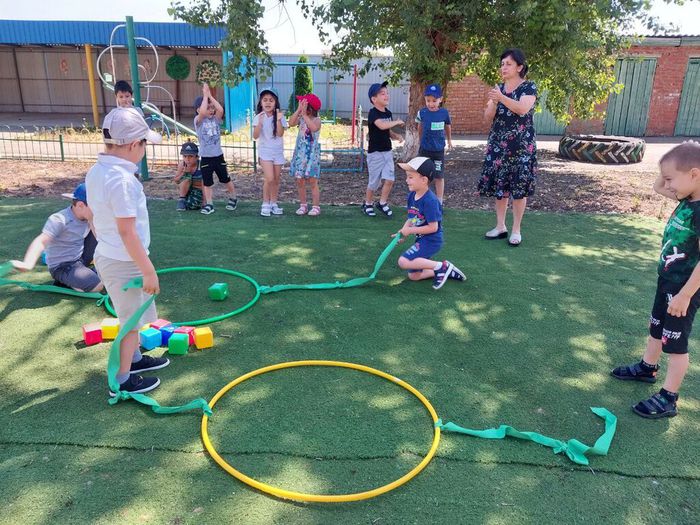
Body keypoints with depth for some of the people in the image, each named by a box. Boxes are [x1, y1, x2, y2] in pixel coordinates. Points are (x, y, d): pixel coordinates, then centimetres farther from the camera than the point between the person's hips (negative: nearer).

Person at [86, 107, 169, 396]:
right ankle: (122, 382, 21)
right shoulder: (122, 180, -26)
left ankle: (134, 358, 44)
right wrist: (149, 270, -20)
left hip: (107, 256, 9)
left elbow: (94, 218, 13)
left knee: (133, 316, 26)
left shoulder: (95, 172, 3)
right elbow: (127, 232, -26)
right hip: (124, 263, -9)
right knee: (132, 322, 7)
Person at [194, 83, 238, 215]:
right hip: (205, 158, -2)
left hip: (218, 156, 2)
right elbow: (202, 112, -28)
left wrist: (210, 95, -13)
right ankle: (209, 204, 16)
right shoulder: (198, 120, -7)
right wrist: (205, 95, -18)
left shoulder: (216, 119, 2)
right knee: (207, 182, 6)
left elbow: (220, 109, -18)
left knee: (225, 179, 14)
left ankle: (233, 198, 31)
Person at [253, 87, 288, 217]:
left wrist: (278, 120, -25)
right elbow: (255, 136, -13)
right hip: (265, 151, -2)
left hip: (278, 151, 2)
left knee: (276, 180, 8)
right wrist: (260, 122, -26)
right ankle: (265, 204, 1)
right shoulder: (258, 117, -5)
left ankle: (273, 203, 22)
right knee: (269, 179, -14)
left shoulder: (279, 116, -2)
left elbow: (280, 134, -13)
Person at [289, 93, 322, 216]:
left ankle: (316, 207, 6)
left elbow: (314, 128, -31)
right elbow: (291, 123, -13)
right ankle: (303, 205, 18)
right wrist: (298, 110, -18)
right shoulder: (301, 118, 6)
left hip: (311, 154, -5)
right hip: (300, 153, 5)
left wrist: (304, 114, -29)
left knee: (312, 182, -2)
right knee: (300, 181, 7)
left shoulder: (316, 120, -8)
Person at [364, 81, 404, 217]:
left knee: (389, 179, -4)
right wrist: (397, 122, -20)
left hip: (387, 151, 6)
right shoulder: (373, 113, -16)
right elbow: (382, 125, -34)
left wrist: (397, 136, -1)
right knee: (374, 182, 3)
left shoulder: (388, 113, 8)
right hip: (375, 152, -6)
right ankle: (367, 204, 23)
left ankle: (382, 203, 14)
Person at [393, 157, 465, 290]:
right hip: (421, 239, 9)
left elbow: (433, 227, -24)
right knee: (413, 276, 12)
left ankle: (441, 266, -12)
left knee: (403, 262, -24)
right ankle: (445, 271, 21)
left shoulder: (429, 201, -24)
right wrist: (402, 232, -7)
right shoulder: (412, 195, 1)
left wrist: (410, 230, -18)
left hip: (431, 240, -9)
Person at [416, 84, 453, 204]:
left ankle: (439, 202, 17)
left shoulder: (444, 113, -8)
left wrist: (449, 140, 24)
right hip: (424, 149, 1)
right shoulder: (422, 112, -8)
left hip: (439, 150, -1)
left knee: (439, 176, 6)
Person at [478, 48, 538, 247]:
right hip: (498, 143, 5)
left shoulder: (529, 87, -2)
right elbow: (488, 117, 5)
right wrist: (493, 102, -14)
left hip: (521, 145, -4)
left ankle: (516, 230, 6)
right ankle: (500, 226, 15)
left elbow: (523, 109, -21)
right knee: (498, 185, 4)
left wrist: (502, 98, -32)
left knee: (519, 187, -3)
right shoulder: (498, 88, 11)